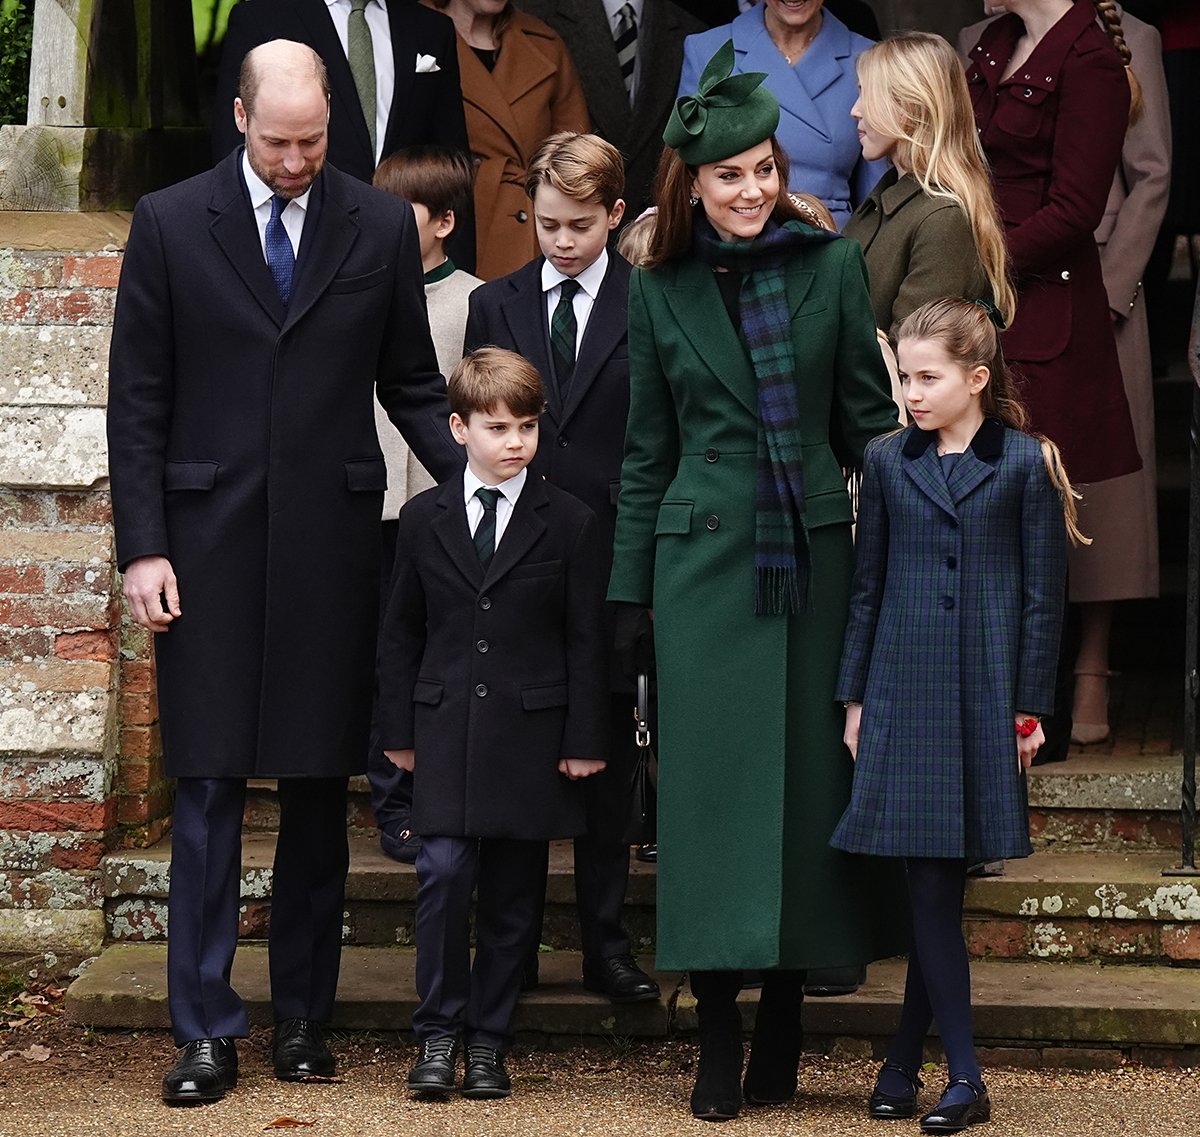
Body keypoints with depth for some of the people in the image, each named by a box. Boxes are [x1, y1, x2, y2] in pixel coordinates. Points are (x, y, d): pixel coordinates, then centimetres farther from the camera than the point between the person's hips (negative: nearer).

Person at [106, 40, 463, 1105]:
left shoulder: (381, 226, 5)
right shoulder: (169, 223, 1)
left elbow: (412, 385, 10)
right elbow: (139, 400, 2)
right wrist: (142, 547, -5)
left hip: (332, 539, 1)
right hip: (209, 545, -1)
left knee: (320, 787, 7)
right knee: (208, 789, 0)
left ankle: (304, 1017, 16)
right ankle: (206, 1030, 5)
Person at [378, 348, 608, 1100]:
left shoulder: (569, 523, 1)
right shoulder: (426, 519, 6)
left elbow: (586, 639, 1)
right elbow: (403, 632, 11)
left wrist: (585, 739, -3)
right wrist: (400, 728, 7)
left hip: (531, 733, 0)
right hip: (447, 727, 1)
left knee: (513, 892, 4)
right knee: (444, 874, -9)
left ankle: (489, 1039, 13)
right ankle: (437, 1032, 3)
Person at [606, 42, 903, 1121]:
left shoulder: (831, 266, 3)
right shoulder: (660, 290, 6)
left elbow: (871, 419, 6)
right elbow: (646, 452, 11)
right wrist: (629, 590, 7)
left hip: (814, 553, 0)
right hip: (704, 561, 0)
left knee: (808, 776, 3)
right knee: (710, 781, -3)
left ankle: (782, 1025, 14)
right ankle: (718, 1034, 3)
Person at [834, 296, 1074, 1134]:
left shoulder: (1025, 464, 0)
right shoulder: (889, 462, 8)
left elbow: (1043, 595, 0)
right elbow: (867, 586, 11)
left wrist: (1030, 709, -3)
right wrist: (855, 697, 9)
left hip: (986, 693, -2)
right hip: (904, 689, 2)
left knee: (941, 883, 1)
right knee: (929, 884, -2)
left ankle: (905, 1059, 10)